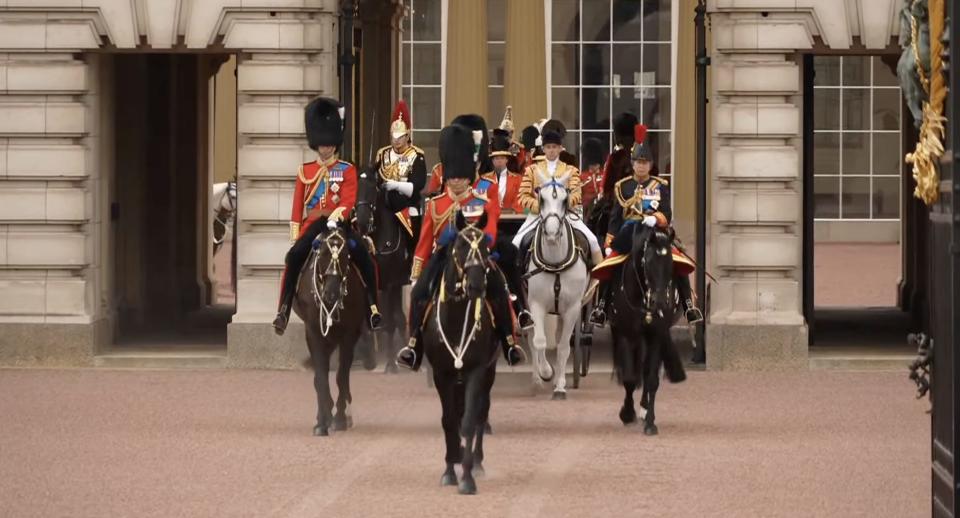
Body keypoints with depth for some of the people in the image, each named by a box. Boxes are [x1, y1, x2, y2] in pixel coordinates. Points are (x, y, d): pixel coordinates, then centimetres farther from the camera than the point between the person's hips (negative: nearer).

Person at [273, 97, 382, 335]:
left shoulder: (347, 170, 9)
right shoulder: (306, 171, 14)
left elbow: (348, 200, -5)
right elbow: (298, 205, 13)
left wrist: (337, 214, -25)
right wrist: (294, 233, 3)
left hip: (338, 222, -1)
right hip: (313, 224, 1)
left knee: (364, 257, -25)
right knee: (294, 256, -26)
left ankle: (373, 306, -17)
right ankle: (283, 310, -25)